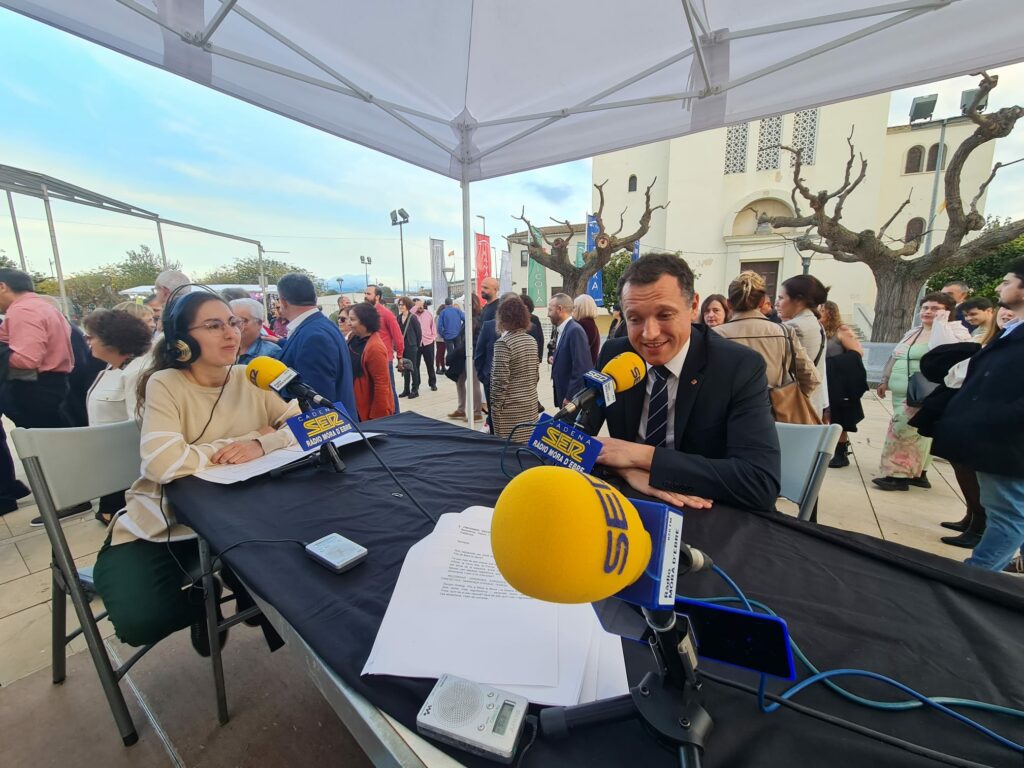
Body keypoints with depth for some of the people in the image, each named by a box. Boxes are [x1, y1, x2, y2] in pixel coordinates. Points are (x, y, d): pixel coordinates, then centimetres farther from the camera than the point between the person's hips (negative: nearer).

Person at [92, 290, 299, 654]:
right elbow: (164, 464, -31)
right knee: (141, 622, -20)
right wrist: (241, 441, -22)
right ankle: (201, 598, 15)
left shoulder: (250, 379, -4)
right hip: (158, 526, -2)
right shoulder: (165, 384, -16)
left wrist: (261, 443, -29)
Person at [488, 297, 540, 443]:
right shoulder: (531, 340, 6)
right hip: (531, 404, 7)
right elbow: (537, 375, 11)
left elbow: (500, 381, -18)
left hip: (510, 408, -7)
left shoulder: (503, 343, -16)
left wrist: (495, 406, -8)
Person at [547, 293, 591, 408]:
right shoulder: (562, 330, 10)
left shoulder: (575, 330, -18)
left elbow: (581, 368, -23)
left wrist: (570, 397, -20)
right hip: (564, 394, 9)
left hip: (574, 398, -9)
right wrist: (554, 358, 2)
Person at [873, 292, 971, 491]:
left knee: (904, 430, -11)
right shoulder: (912, 333, 17)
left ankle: (899, 475, -4)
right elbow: (894, 358, 23)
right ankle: (918, 473, 21)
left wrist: (941, 322, -18)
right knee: (916, 432, 12)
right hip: (901, 393, 7)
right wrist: (885, 381, 20)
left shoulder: (957, 332, -4)